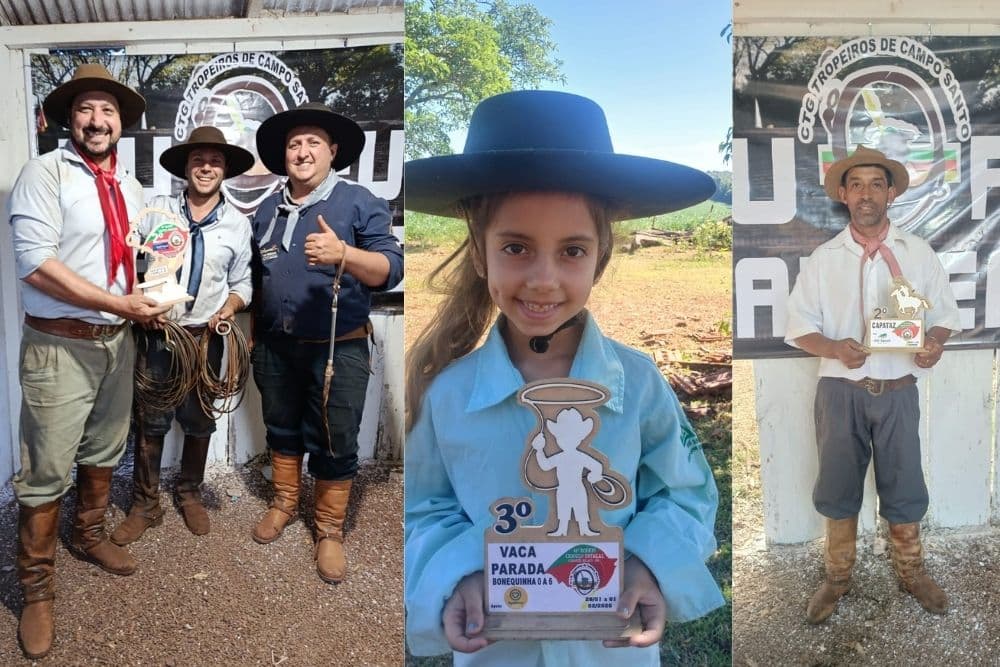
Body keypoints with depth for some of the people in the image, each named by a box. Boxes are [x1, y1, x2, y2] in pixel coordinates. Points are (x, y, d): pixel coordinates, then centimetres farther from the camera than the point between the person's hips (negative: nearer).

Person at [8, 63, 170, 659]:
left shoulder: (132, 188, 11)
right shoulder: (44, 174, -10)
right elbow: (35, 264, -20)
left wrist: (148, 301, 3)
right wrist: (121, 304, -21)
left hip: (118, 341, 6)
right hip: (60, 344, -6)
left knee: (104, 453, 19)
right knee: (47, 471, 1)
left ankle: (90, 536, 41)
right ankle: (37, 588, 17)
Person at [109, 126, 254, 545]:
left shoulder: (238, 223, 3)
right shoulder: (156, 209, 1)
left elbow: (242, 282, 7)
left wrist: (230, 307, -11)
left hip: (204, 337, 1)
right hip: (155, 334, -1)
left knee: (199, 423, 12)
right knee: (149, 421, 4)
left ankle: (190, 494, 32)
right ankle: (145, 504, 20)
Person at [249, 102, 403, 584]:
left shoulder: (359, 203, -8)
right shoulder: (268, 209, 10)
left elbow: (391, 269, -17)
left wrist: (343, 255, -34)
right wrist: (252, 330, 17)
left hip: (338, 349, -5)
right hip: (274, 346, 5)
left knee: (333, 444, 4)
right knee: (281, 429, 19)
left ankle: (330, 530, 20)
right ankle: (284, 501, 40)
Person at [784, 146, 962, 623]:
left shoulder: (918, 253, 3)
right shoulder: (823, 258, 1)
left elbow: (945, 314, 8)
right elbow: (799, 326, 0)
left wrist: (934, 344, -14)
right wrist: (834, 348, -19)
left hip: (898, 391, 1)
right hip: (840, 391, 0)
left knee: (904, 486, 12)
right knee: (838, 487, 11)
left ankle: (911, 572, 36)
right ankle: (838, 576, 30)